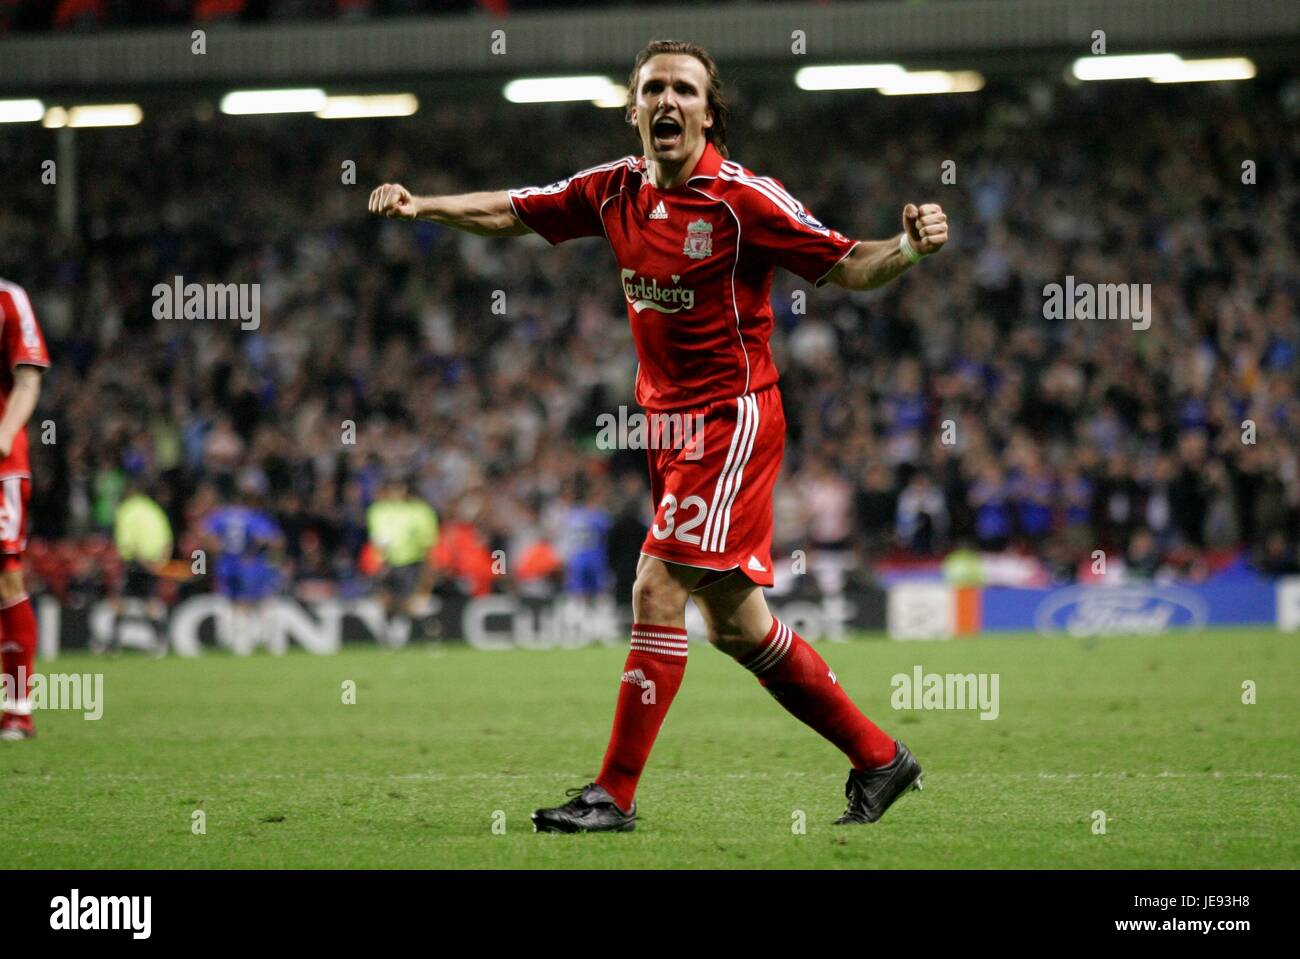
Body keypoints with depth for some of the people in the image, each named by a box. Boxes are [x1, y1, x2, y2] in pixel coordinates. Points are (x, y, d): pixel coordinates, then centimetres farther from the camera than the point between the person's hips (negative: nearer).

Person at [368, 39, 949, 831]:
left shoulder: (745, 199, -13)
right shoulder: (617, 190, 5)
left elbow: (845, 267, -11)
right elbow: (513, 212, 16)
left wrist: (908, 248, -30)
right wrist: (422, 207, 4)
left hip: (731, 416, -8)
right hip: (670, 419, 8)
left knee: (659, 588, -14)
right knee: (736, 623, 12)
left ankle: (616, 794, -8)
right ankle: (878, 758, 24)